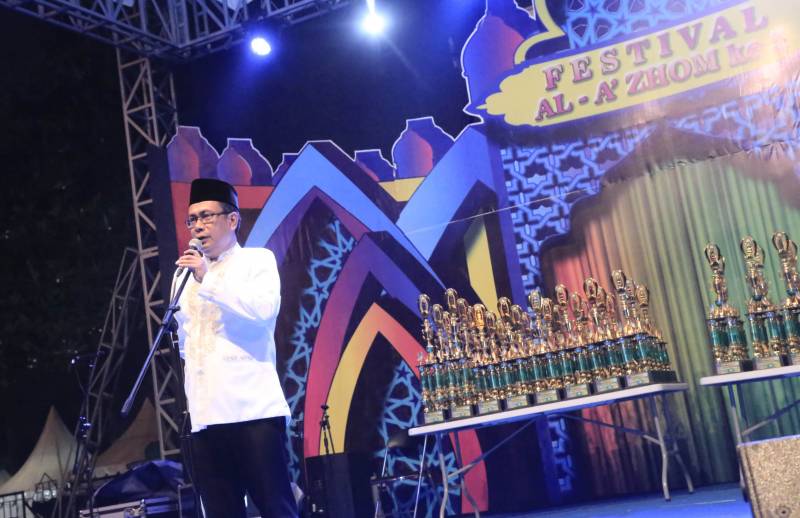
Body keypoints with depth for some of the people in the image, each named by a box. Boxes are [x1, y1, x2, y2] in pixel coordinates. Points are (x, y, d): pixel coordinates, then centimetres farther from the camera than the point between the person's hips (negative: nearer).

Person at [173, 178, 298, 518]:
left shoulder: (257, 260, 6)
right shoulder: (186, 273, 20)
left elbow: (264, 309, -13)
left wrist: (208, 280, -13)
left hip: (254, 408, -5)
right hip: (205, 415, 5)